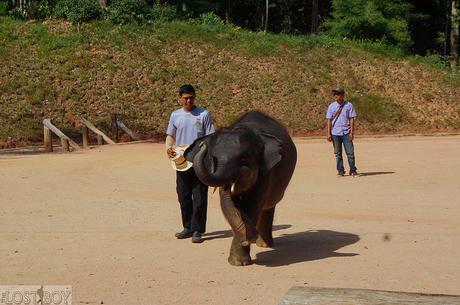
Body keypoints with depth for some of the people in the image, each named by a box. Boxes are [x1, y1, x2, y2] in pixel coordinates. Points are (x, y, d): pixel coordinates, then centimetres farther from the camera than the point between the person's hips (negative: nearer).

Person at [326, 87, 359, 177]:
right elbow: (329, 120, 7)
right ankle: (340, 170, 14)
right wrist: (329, 133, 0)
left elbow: (352, 119, 0)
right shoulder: (331, 106, 6)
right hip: (335, 133, 2)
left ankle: (353, 170, 5)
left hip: (346, 133, -2)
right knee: (338, 153, 6)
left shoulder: (348, 105, 1)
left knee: (350, 152, -2)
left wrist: (351, 132, -7)